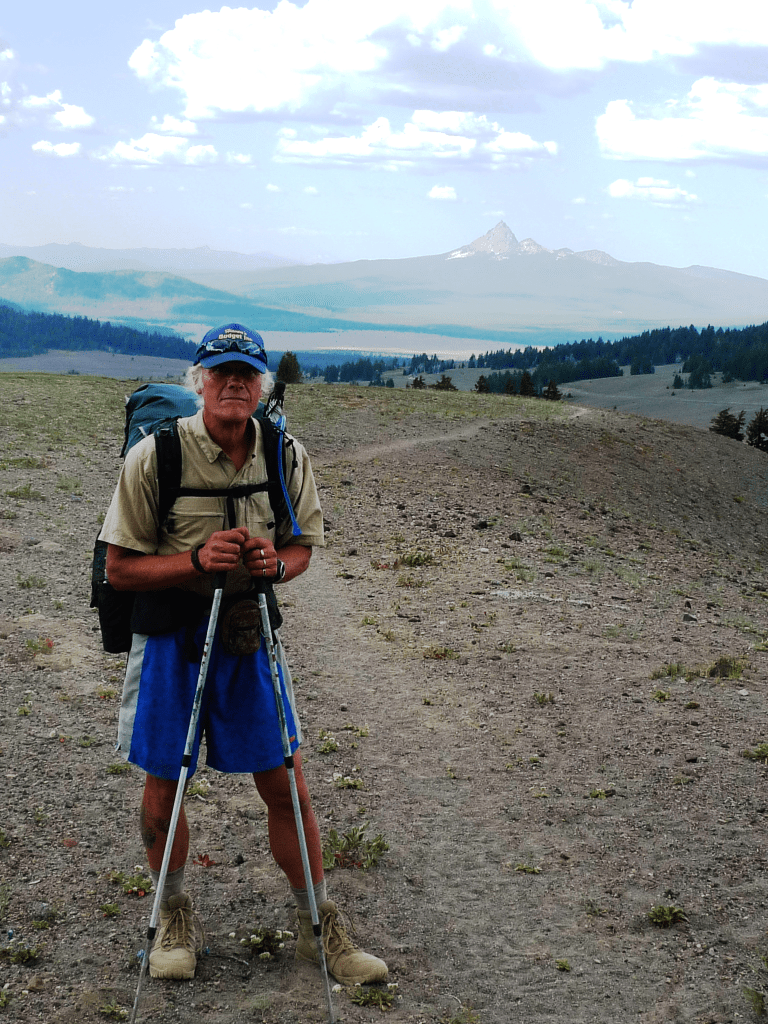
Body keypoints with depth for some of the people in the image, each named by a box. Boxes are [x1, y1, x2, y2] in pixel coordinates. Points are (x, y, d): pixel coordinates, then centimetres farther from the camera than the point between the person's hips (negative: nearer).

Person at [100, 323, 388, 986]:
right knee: (164, 787, 9)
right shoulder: (155, 456, -14)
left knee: (286, 786, 5)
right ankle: (176, 914, 34)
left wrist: (276, 564, -15)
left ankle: (320, 926, 22)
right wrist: (197, 561, -26)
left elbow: (303, 547, 8)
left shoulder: (288, 456, -4)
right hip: (169, 634, -2)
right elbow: (121, 568, -11)